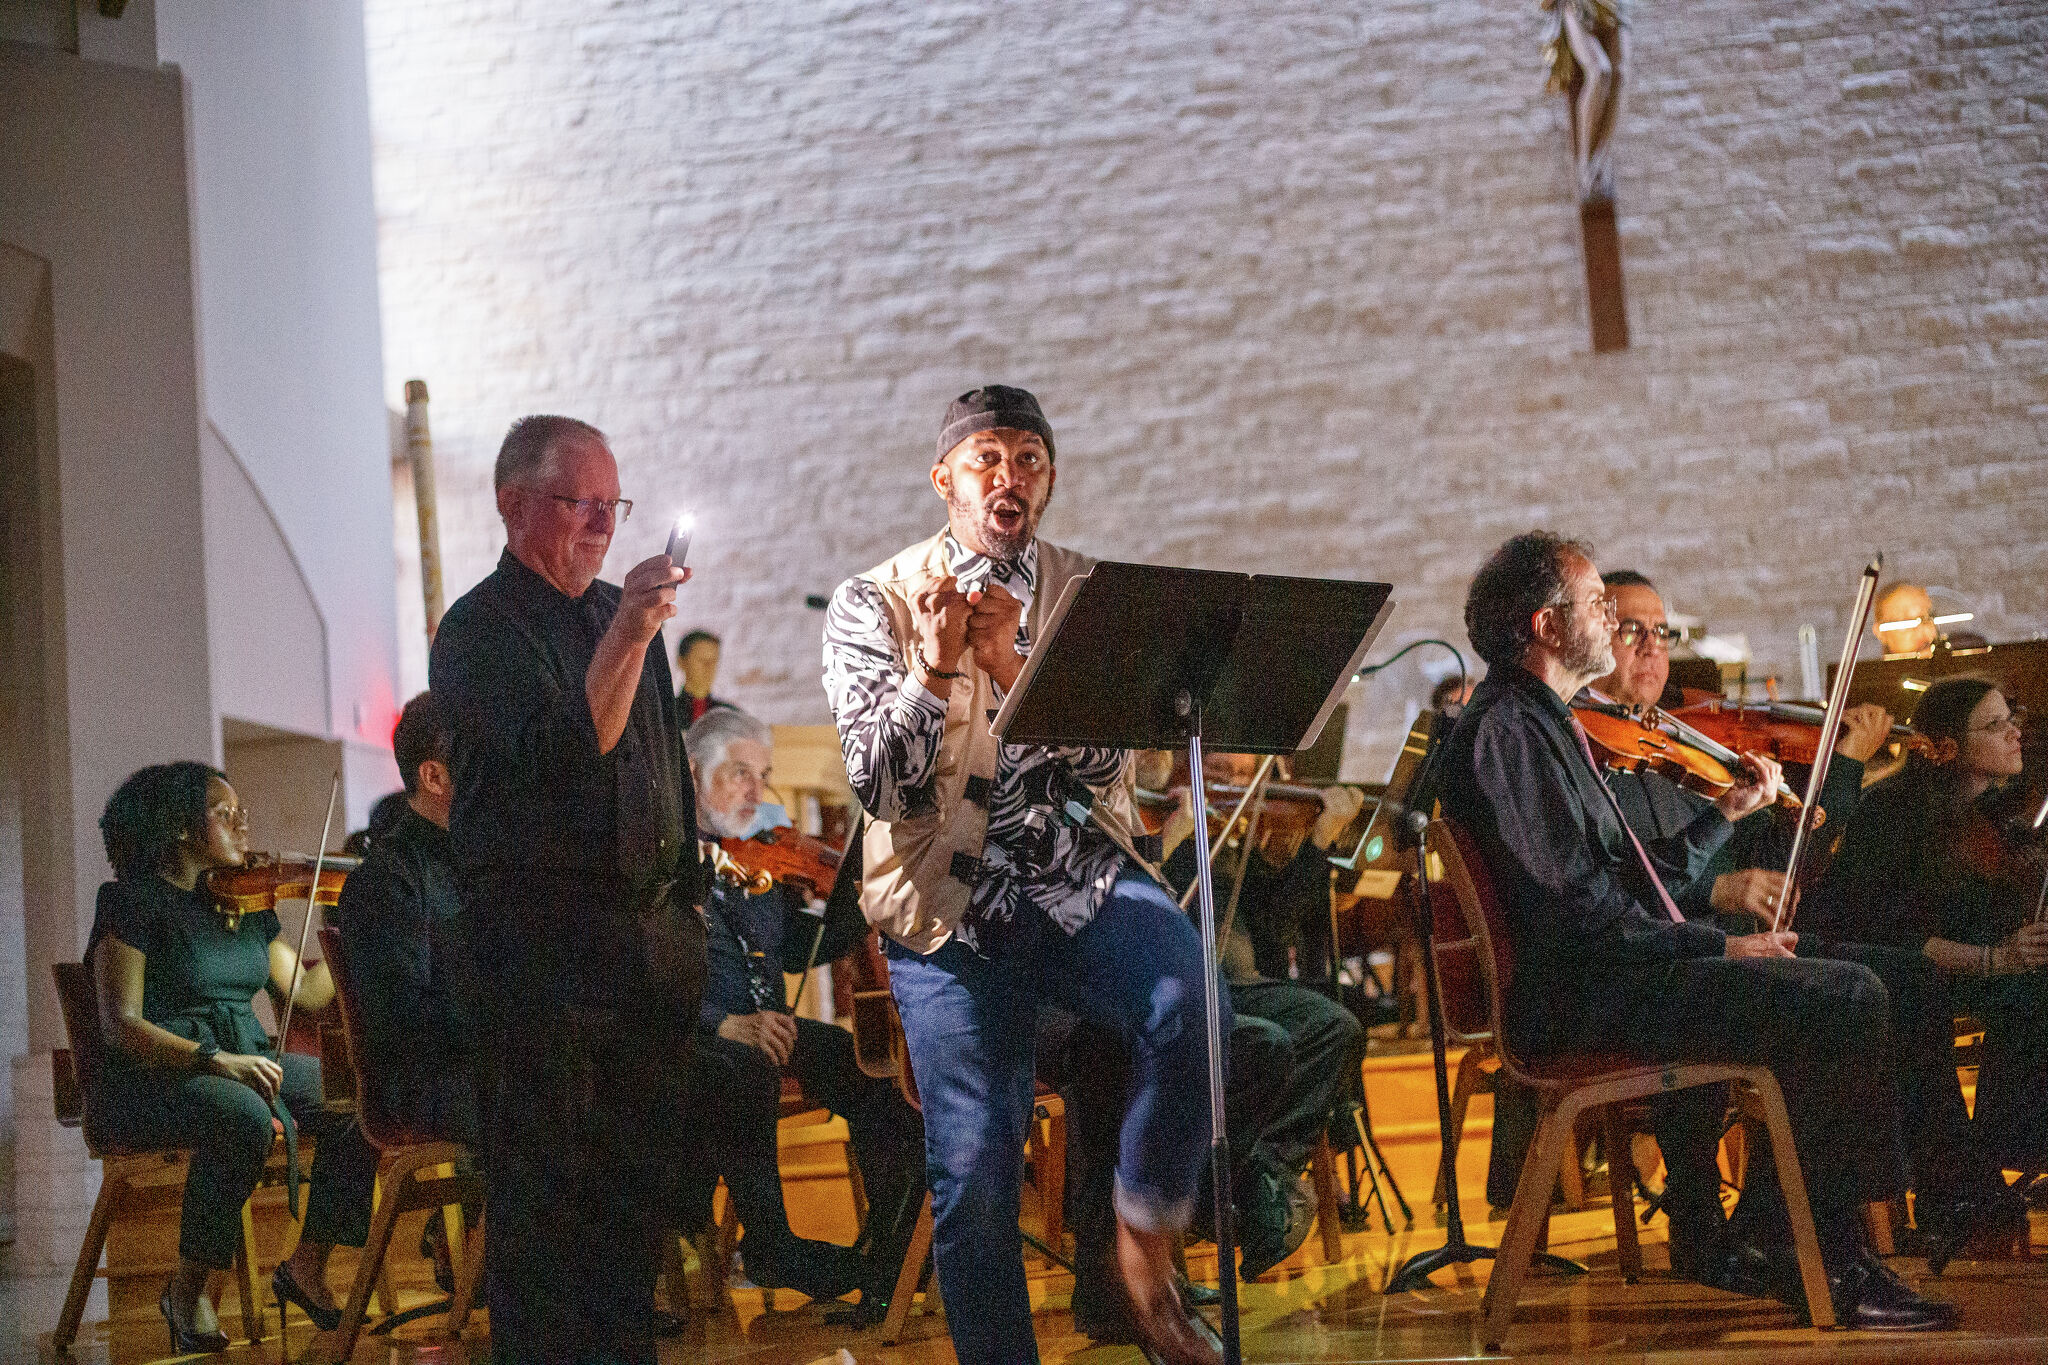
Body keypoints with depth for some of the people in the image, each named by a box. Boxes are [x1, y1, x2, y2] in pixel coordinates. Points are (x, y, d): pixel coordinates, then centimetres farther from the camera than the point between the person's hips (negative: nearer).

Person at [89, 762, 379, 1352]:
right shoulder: (133, 903, -7)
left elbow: (304, 993, 13)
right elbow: (121, 1025, -16)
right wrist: (215, 1059, -28)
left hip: (242, 1064, 7)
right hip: (153, 1077, -7)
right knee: (245, 1119, -38)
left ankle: (307, 1267, -5)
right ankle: (186, 1290, -19)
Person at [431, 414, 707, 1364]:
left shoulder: (621, 611, 18)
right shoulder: (478, 631, -6)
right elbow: (563, 754, -22)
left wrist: (688, 904, 19)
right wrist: (628, 636, -32)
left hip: (653, 930, 7)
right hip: (542, 936, -7)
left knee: (641, 1174, 9)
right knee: (546, 1175, -4)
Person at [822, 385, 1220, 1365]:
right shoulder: (871, 606, 4)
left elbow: (1104, 758, -4)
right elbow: (878, 780, -6)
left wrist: (1006, 660, -18)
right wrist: (934, 663, -20)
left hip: (1080, 880, 1)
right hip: (950, 910, -1)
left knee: (1190, 1005, -28)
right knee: (973, 1171, -7)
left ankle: (1145, 1238, -6)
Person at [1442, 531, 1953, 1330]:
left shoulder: (1541, 724, 22)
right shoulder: (1503, 731, -11)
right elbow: (1569, 907, -20)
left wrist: (1726, 813, 19)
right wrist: (1716, 946, -18)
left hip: (1614, 975, 11)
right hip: (1580, 1000, -11)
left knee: (1851, 990, 5)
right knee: (1847, 1000, -18)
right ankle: (1829, 1264, -12)